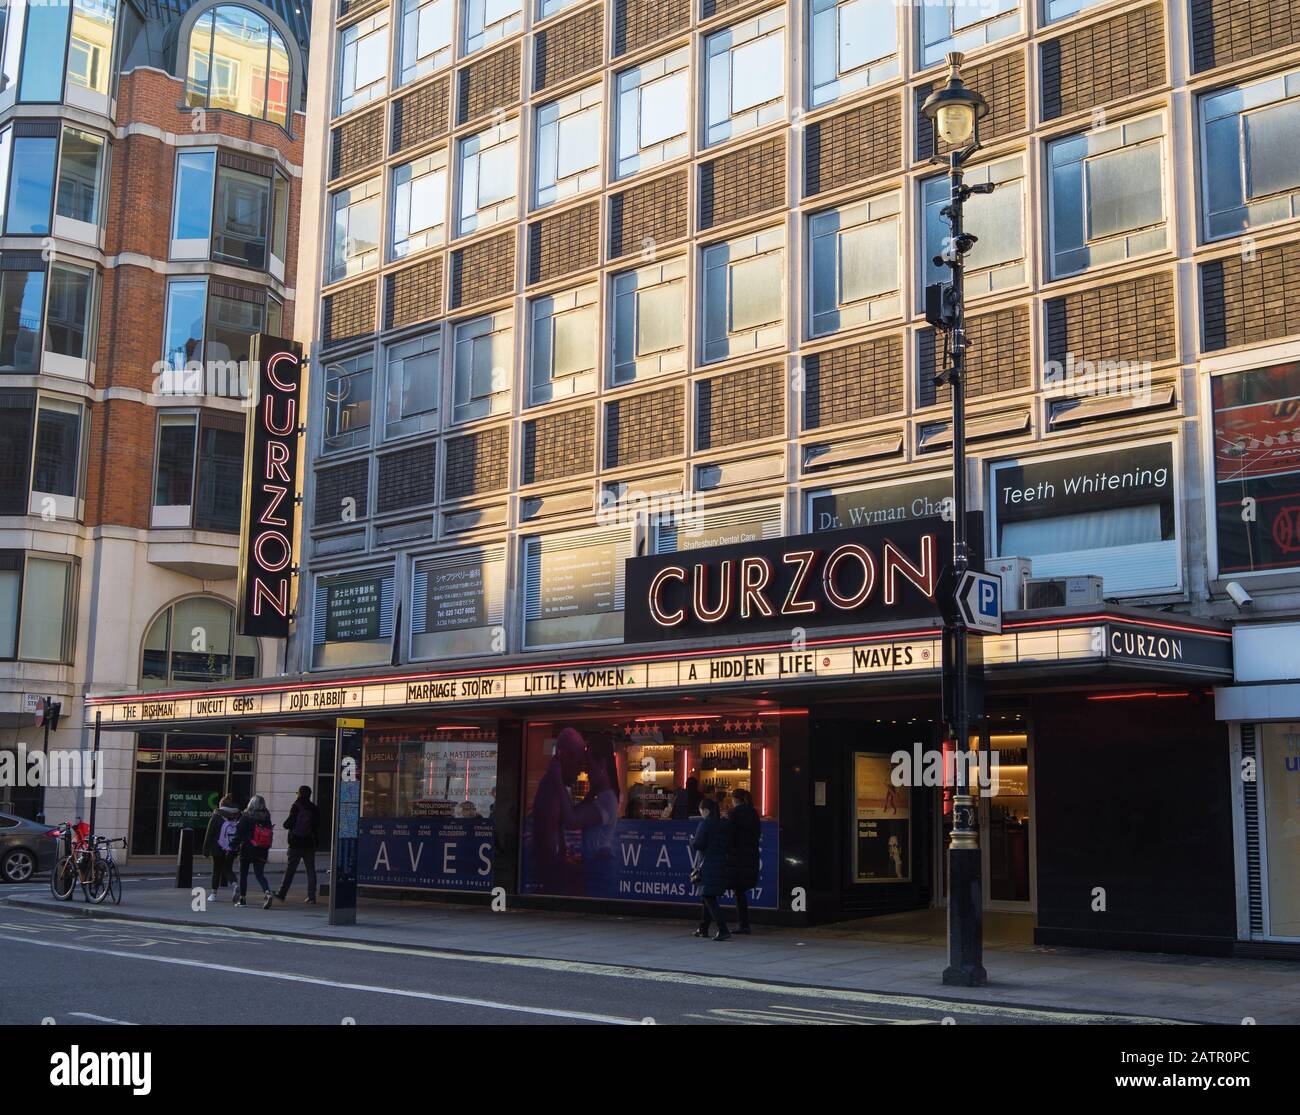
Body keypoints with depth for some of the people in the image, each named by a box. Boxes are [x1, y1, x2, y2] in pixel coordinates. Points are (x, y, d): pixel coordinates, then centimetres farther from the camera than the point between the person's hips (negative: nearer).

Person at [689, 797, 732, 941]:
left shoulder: (705, 823, -11)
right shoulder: (725, 824, 9)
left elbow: (697, 845, -14)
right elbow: (729, 844, 12)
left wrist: (692, 839, 6)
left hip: (709, 866, -8)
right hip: (723, 864, 8)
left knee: (709, 898, -5)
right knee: (707, 897, 20)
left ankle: (723, 931, -15)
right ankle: (703, 929, 29)